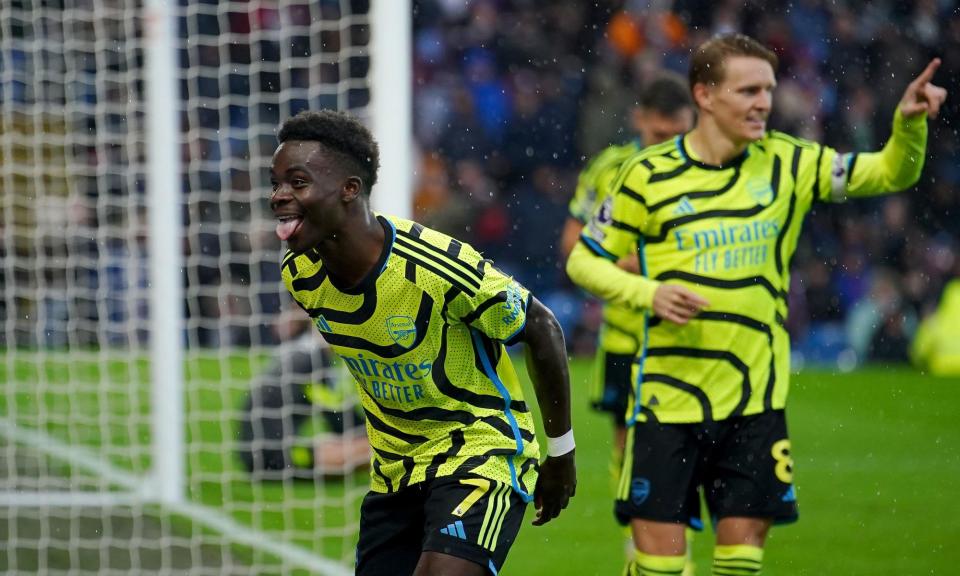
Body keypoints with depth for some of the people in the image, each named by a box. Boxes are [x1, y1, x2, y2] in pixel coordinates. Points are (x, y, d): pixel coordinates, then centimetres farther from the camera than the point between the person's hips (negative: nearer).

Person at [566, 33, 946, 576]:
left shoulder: (788, 163, 2)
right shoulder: (650, 174, -3)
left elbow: (892, 172, 5)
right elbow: (584, 260, 3)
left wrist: (910, 123, -15)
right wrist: (649, 292, -14)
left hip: (756, 400, 2)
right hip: (670, 396, -2)